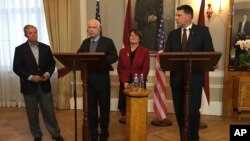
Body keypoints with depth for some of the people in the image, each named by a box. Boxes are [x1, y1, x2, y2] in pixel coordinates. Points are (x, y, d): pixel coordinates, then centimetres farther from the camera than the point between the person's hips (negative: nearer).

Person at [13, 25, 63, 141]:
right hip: (29, 86, -1)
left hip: (44, 85, 1)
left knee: (49, 111, 7)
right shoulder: (20, 49, -2)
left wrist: (48, 73, -11)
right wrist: (30, 77, -17)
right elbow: (16, 68, -6)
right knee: (32, 113, 11)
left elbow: (52, 63, 8)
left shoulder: (45, 48, 5)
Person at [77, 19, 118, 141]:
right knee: (91, 108, 11)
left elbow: (114, 56, -10)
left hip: (102, 79, -3)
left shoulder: (108, 41, -2)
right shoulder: (85, 42, 12)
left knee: (104, 107, 8)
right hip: (89, 79, 4)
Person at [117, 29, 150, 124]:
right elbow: (119, 68, 5)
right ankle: (125, 117, 18)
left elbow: (145, 69, -3)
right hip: (125, 83, 2)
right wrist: (124, 82, -7)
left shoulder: (145, 51, 2)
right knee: (124, 102, 1)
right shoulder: (122, 51, 10)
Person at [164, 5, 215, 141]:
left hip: (194, 77, -3)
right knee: (179, 112, 9)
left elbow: (209, 52, -2)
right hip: (177, 78, 4)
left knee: (192, 111, -7)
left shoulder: (202, 31, 4)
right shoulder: (173, 34, 13)